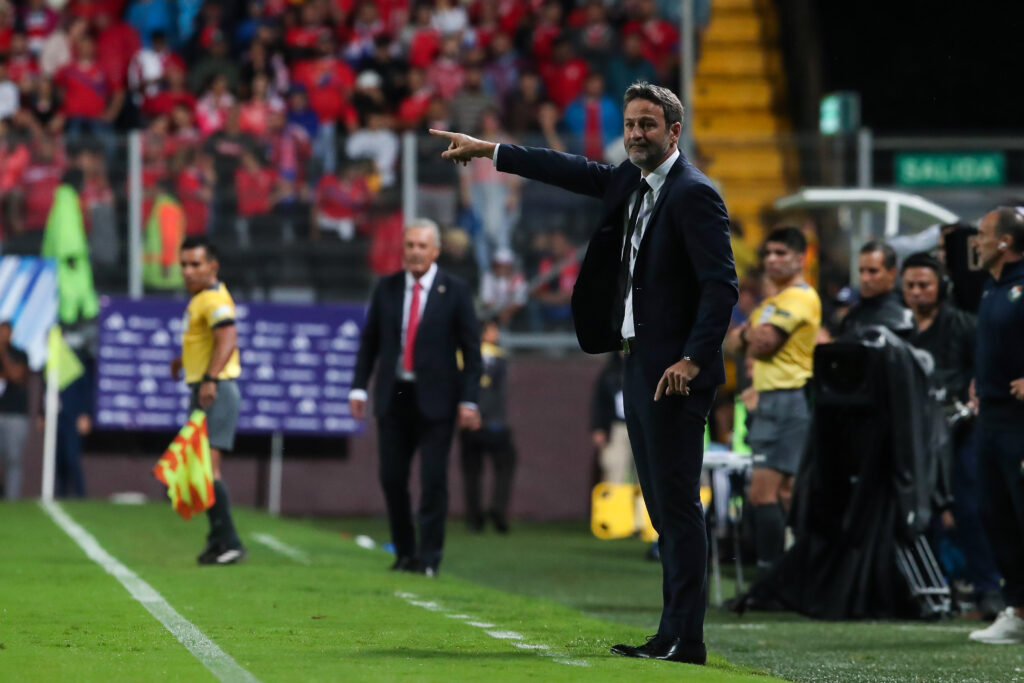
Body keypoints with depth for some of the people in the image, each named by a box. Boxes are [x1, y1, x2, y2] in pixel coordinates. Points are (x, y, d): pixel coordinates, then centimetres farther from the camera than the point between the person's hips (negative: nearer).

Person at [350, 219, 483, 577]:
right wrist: (359, 386, 3)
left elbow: (471, 350, -1)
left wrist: (468, 400, -8)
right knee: (392, 478, 3)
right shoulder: (386, 288, 8)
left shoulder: (455, 292, -1)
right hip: (393, 396, 3)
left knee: (433, 478, -6)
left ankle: (429, 558, -1)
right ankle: (404, 553, 15)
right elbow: (369, 341, 12)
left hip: (435, 400, -3)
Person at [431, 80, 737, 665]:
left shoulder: (694, 194, -12)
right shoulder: (631, 183, 14)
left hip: (674, 375, -9)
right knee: (663, 508, 9)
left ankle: (684, 638, -10)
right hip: (641, 369, 9)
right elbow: (578, 174, 28)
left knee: (678, 505, -10)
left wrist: (692, 360, -23)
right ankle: (674, 633, 11)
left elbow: (721, 284, -17)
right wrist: (488, 150, 31)